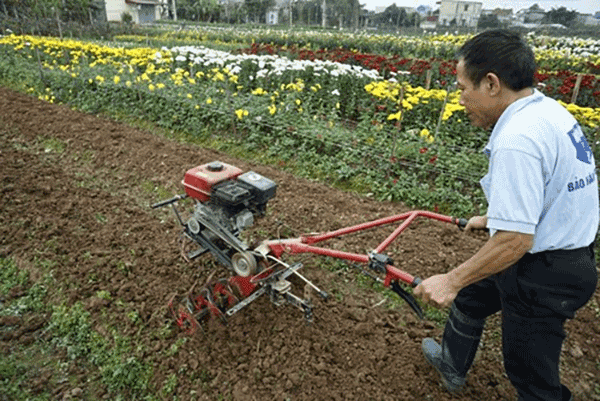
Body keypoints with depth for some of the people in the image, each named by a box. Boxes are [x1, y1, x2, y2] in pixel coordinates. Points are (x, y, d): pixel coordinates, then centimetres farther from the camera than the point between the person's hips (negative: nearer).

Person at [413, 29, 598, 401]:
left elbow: (515, 240, -32)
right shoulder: (549, 109, 2)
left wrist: (452, 280, -23)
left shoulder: (517, 140, -30)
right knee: (471, 294, 27)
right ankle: (452, 364, 53)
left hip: (543, 276, -10)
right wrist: (494, 218, 25)